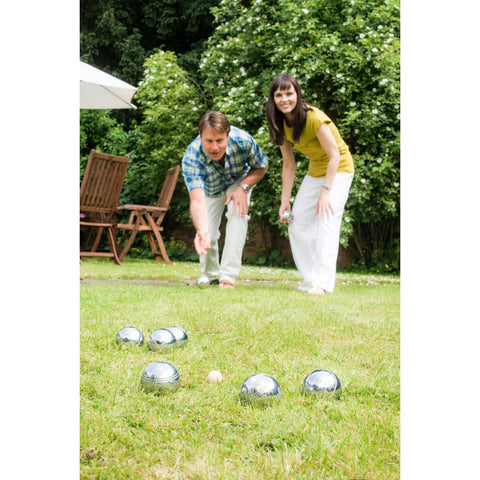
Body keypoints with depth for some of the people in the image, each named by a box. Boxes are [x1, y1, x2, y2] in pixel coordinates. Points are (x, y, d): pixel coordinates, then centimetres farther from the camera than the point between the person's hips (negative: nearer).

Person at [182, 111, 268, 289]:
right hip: (210, 189, 0)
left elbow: (261, 166, -15)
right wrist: (203, 231, -70)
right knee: (208, 235, -6)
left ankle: (228, 275, -20)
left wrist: (243, 188, -31)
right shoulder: (191, 158, -42)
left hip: (240, 180, 0)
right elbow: (197, 200, -53)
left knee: (238, 214, -25)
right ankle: (209, 275, 24)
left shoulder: (243, 140, -38)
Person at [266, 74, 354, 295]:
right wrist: (285, 200, -6)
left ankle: (323, 283, -23)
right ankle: (310, 279, 13)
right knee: (296, 223, 4)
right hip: (315, 171, 8)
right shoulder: (281, 124, -6)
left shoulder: (314, 118, -28)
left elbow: (334, 156, -26)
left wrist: (326, 191, -31)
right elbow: (289, 165, -2)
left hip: (339, 169, -8)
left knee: (327, 218, -22)